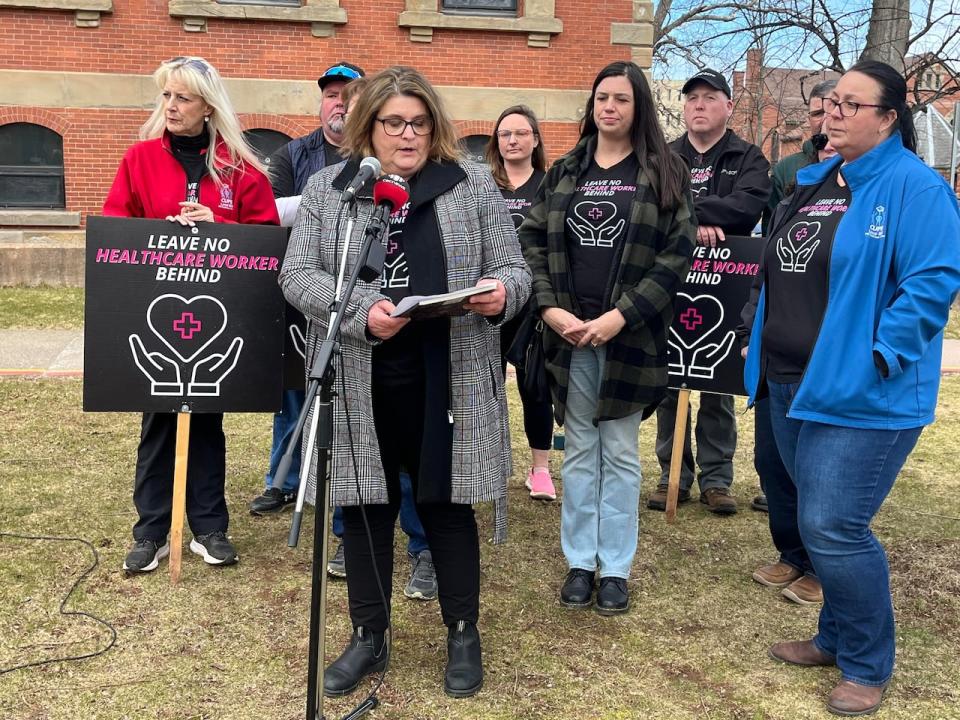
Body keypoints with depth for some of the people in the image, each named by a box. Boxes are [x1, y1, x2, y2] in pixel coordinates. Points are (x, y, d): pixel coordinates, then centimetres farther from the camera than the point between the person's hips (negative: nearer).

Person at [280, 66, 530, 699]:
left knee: (447, 504, 9)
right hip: (360, 383, 1)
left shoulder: (474, 184, 5)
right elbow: (297, 275, -1)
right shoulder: (328, 188, 6)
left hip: (447, 382, -1)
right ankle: (370, 637, 28)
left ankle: (463, 634, 27)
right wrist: (361, 312, -18)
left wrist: (501, 292, -19)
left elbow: (515, 269, 6)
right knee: (366, 507, 10)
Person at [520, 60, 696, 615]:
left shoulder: (664, 172, 1)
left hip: (630, 335, -2)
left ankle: (616, 568, 17)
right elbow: (533, 242, 7)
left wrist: (621, 316, -16)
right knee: (580, 450, 10)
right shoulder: (564, 172, 10)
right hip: (569, 332, 3)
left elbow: (678, 252, -7)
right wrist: (550, 307, -9)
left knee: (620, 452, 5)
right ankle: (580, 562, 21)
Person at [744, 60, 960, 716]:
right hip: (792, 387, 8)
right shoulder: (813, 183, 14)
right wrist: (766, 353, 16)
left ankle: (868, 666, 14)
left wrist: (877, 357, -22)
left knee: (832, 528, -8)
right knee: (821, 523, 17)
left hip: (860, 395, -8)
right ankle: (837, 636, 36)